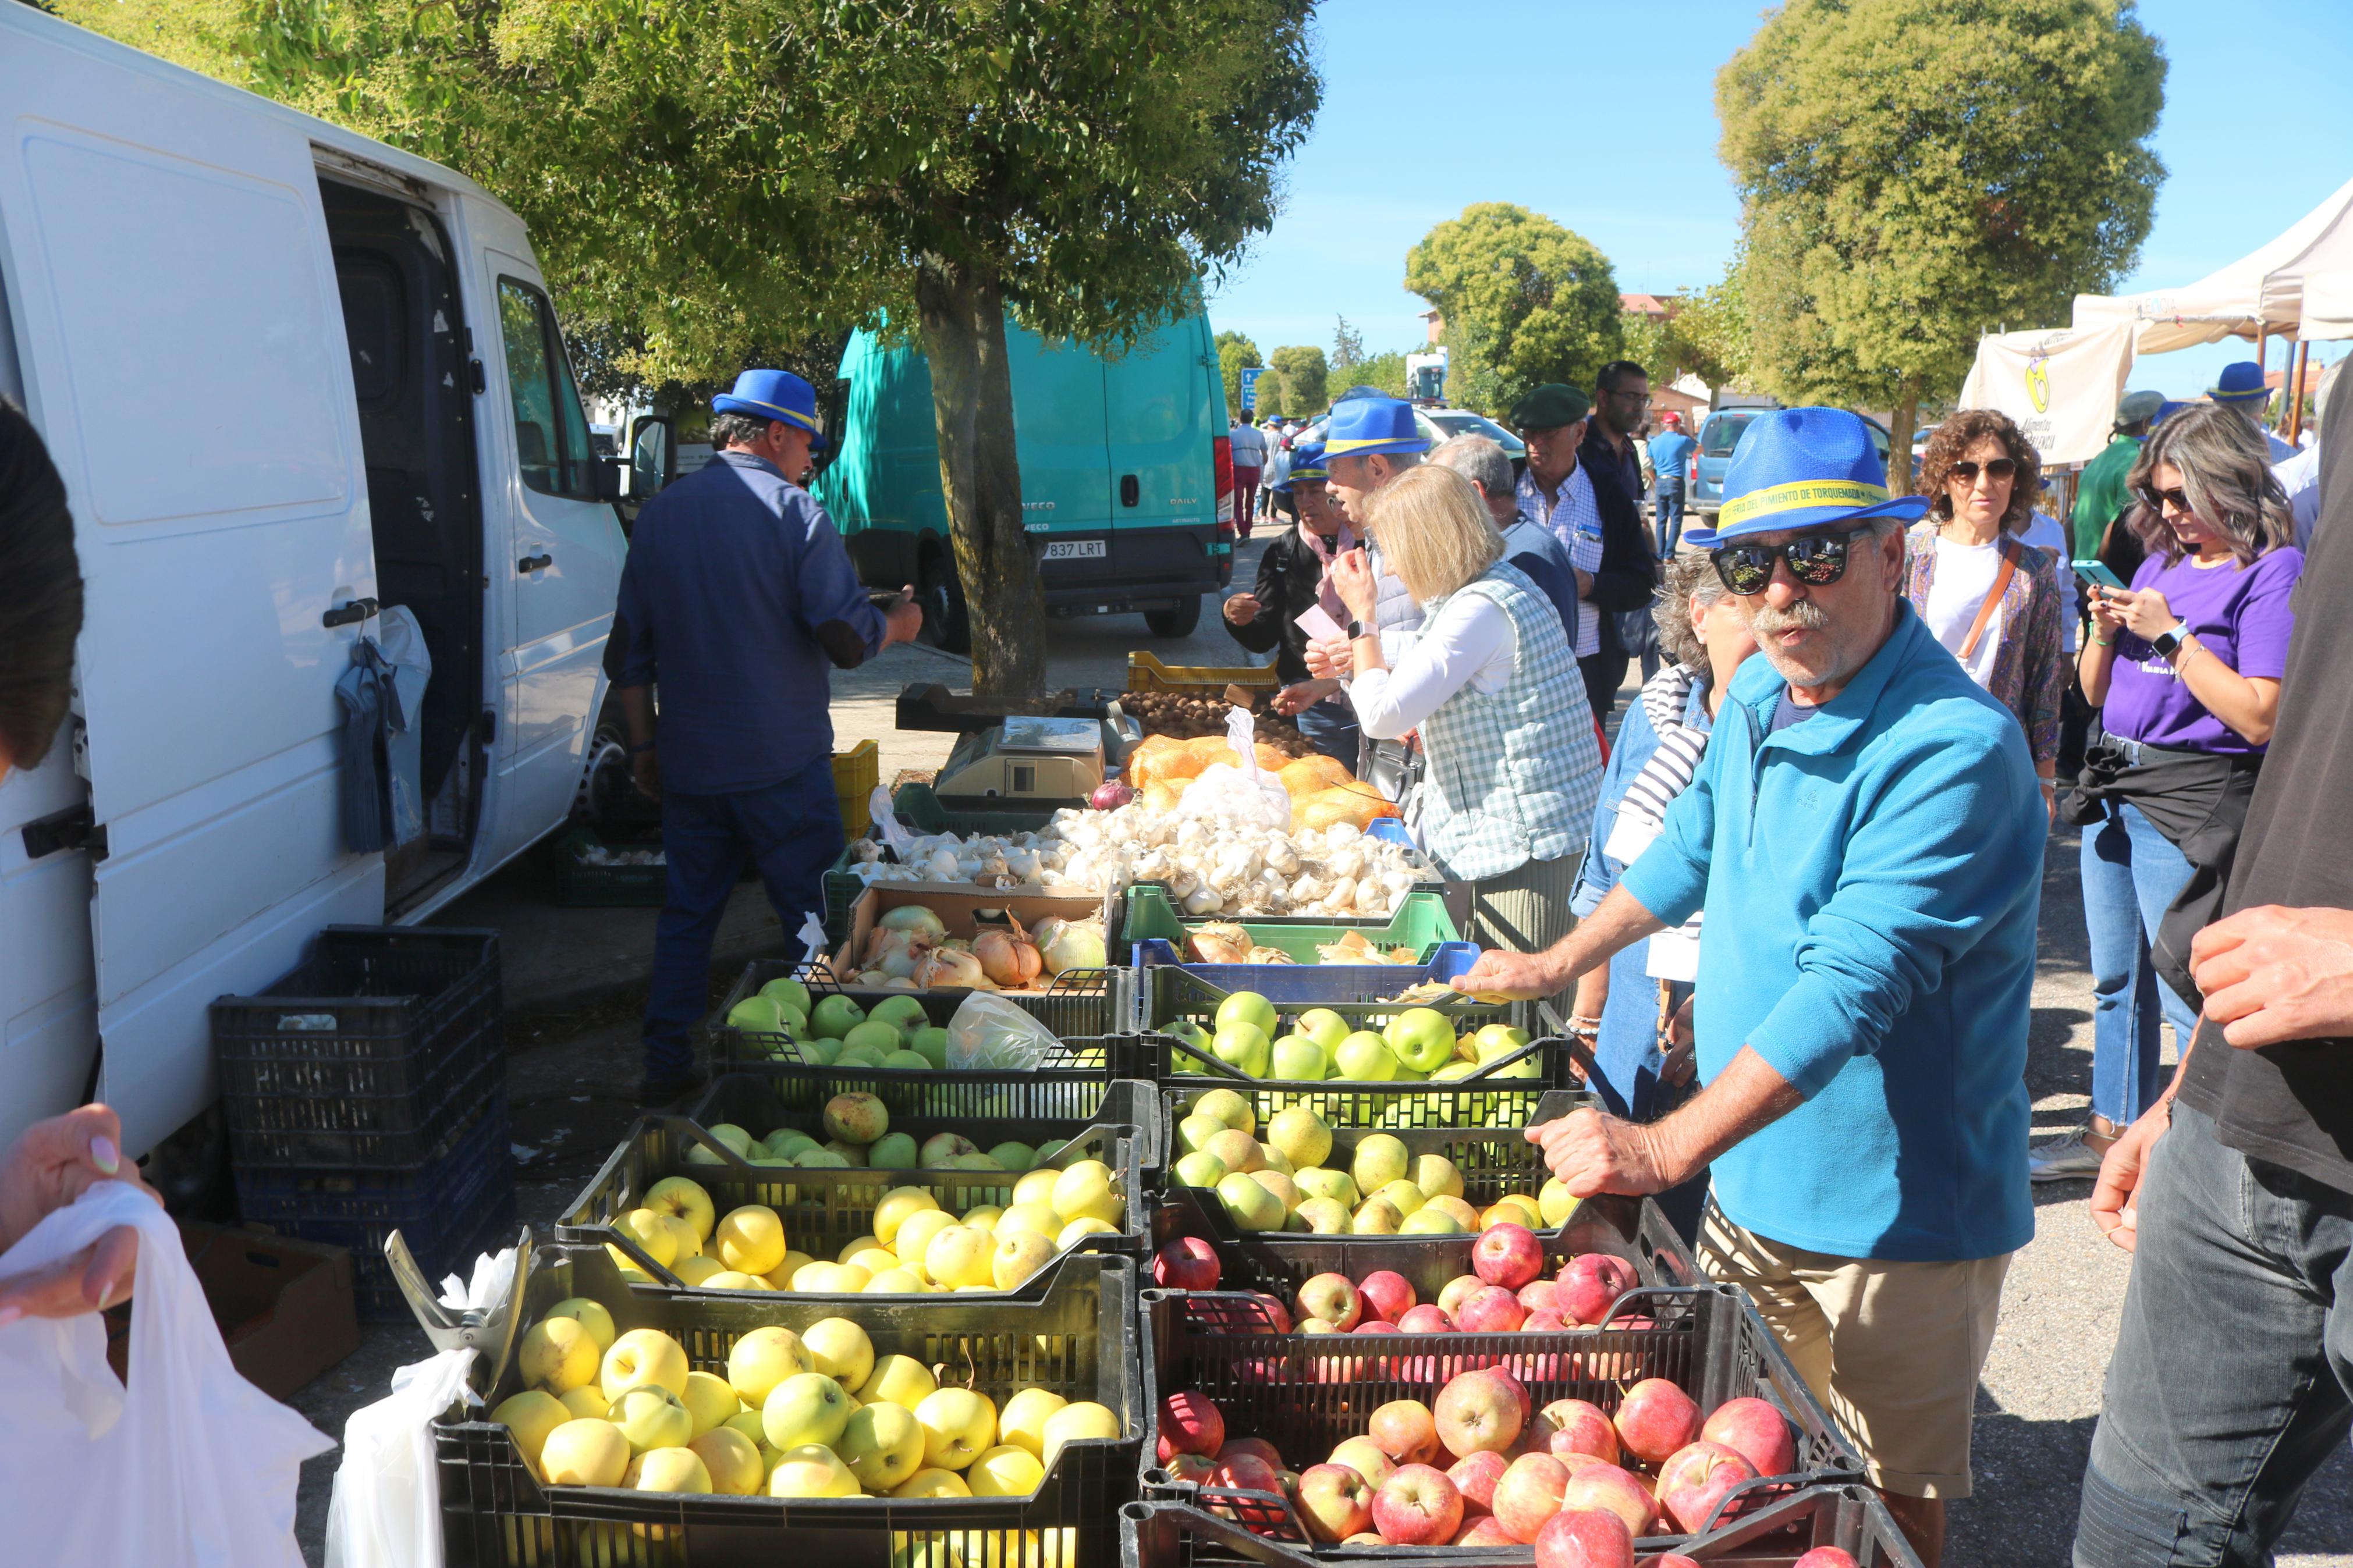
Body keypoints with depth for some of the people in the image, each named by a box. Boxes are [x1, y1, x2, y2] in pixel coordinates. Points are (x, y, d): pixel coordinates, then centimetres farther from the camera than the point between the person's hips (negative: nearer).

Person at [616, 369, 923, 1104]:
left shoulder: (660, 513, 8)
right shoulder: (793, 513, -9)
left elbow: (630, 647, 11)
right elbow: (847, 638, -14)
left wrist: (644, 743, 18)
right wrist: (896, 624, 7)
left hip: (688, 762, 5)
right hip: (780, 761, -5)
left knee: (686, 912, 14)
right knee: (813, 916, 6)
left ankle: (667, 1064, 18)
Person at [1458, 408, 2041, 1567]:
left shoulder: (1953, 749, -25)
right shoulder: (1759, 694, 2)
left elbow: (1852, 985, -33)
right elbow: (1694, 846, 19)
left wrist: (1668, 1148, -37)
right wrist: (1555, 967, 22)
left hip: (1891, 1213, -7)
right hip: (1751, 1178, 7)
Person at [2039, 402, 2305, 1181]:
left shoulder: (2275, 573, -8)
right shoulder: (2160, 561, 14)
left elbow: (2260, 716, -18)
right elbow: (2098, 694, 17)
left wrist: (2171, 633, -15)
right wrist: (2105, 631, -1)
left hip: (2192, 804, -8)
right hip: (2115, 791, 8)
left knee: (2189, 992, -4)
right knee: (2116, 978, 16)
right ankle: (2112, 1130, 30)